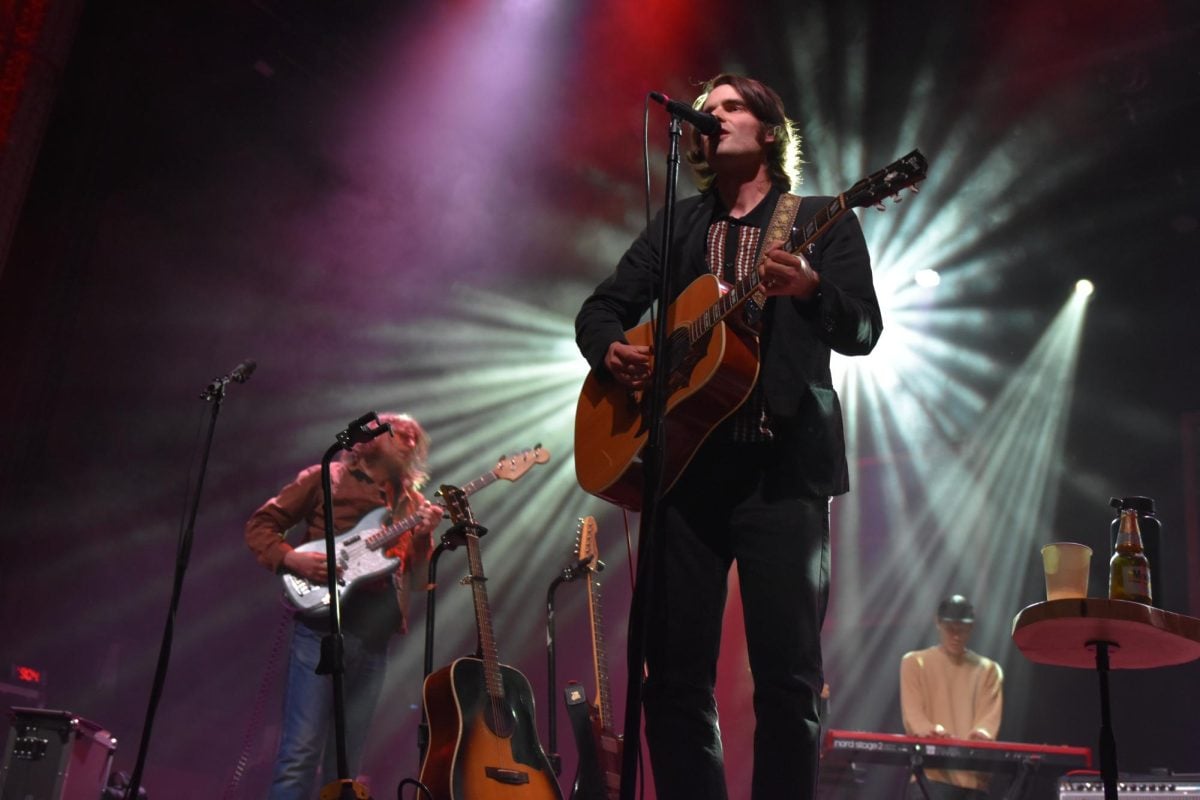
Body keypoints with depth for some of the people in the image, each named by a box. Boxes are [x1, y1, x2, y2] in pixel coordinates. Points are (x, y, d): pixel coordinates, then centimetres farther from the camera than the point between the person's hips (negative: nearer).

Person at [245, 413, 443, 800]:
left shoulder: (411, 501, 19)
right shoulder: (326, 478, 6)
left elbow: (418, 572, 12)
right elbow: (260, 524, 5)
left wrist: (423, 536, -7)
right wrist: (292, 559, -12)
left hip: (374, 637, 5)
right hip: (323, 628, -5)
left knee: (345, 763, 8)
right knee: (301, 753, -11)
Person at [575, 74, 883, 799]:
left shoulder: (822, 222, 9)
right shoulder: (675, 226, 19)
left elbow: (862, 333, -2)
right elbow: (600, 308, 18)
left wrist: (810, 290, -23)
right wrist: (611, 351, -6)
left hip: (783, 466, -3)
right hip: (682, 463, 3)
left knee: (789, 674, -6)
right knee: (673, 670, 2)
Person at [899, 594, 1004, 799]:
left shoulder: (988, 670, 15)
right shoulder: (915, 662, 9)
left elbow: (991, 714, 1)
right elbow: (912, 712, -3)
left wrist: (982, 733, -24)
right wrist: (931, 731, -25)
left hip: (974, 776, 3)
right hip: (931, 773, -3)